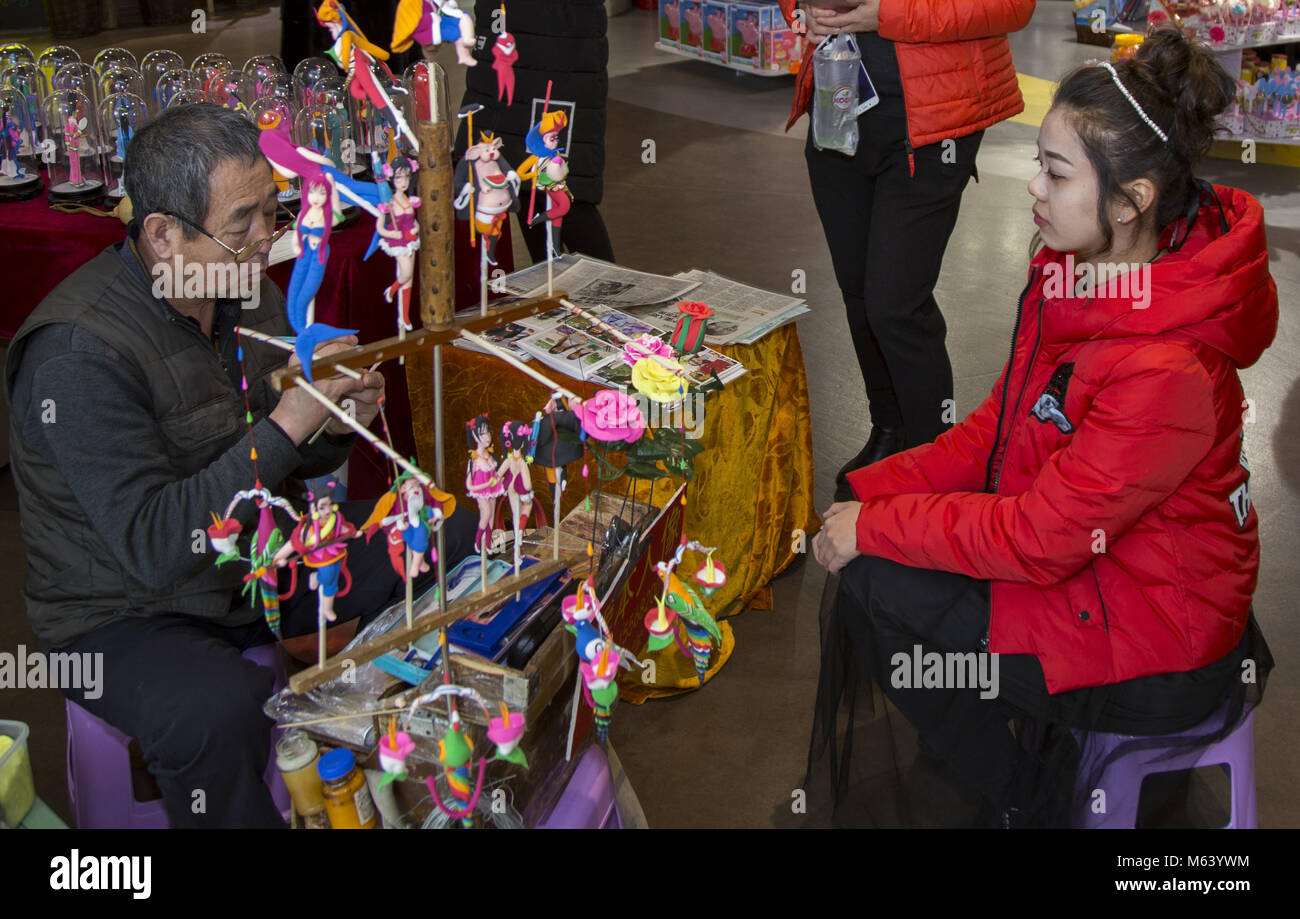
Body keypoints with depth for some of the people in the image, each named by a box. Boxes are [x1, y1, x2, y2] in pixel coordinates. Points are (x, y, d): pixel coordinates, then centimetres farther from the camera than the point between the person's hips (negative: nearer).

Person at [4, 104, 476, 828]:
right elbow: (152, 548, -32)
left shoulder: (249, 291, -1)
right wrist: (285, 425, -34)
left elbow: (296, 465, 11)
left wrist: (336, 426, -13)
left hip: (259, 556, 8)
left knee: (451, 542, 2)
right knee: (219, 712, -38)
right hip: (128, 613, -8)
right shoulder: (78, 353, -27)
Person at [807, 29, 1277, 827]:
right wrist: (869, 493, -6)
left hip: (1153, 649, -8)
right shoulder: (1080, 274, -4)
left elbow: (1035, 541, -27)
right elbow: (997, 430, 4)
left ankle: (1031, 798, 11)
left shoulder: (1165, 372, -32)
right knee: (879, 543, 0)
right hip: (1076, 546, 9)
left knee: (876, 588, -12)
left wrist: (873, 528, -17)